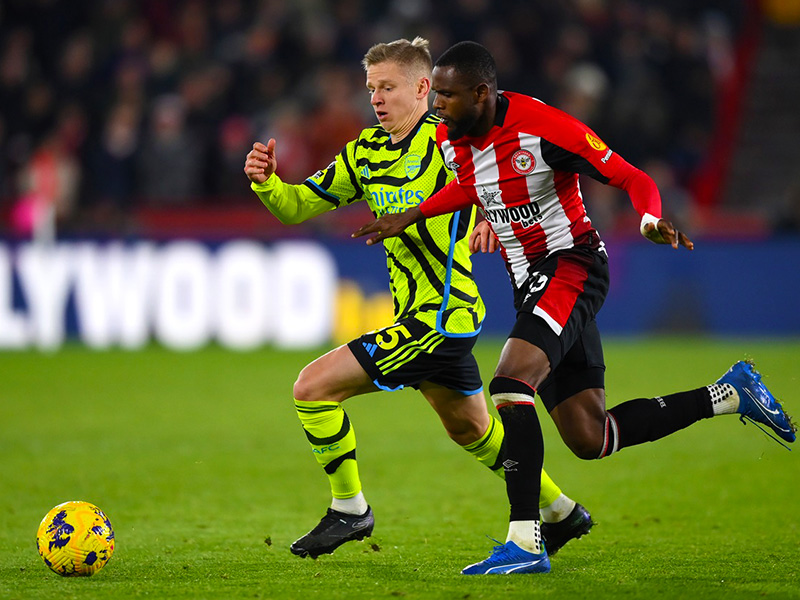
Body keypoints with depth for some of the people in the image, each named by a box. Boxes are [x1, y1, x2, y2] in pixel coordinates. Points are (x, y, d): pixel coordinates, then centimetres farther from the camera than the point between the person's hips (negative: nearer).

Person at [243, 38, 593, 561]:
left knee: (313, 387, -12)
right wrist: (265, 182, -12)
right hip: (425, 316, 9)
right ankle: (562, 513, 40)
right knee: (471, 429, 25)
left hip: (440, 316, -9)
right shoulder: (365, 152, 8)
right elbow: (298, 205, 9)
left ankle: (350, 509, 3)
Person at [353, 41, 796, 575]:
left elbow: (633, 180, -18)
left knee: (509, 389, -28)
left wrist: (651, 222, -38)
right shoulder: (450, 138, 2)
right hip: (531, 282, 8)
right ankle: (729, 395, 24)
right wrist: (410, 217, 17)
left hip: (571, 268, -8)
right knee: (590, 440, 8)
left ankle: (526, 541, -27)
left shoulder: (543, 127, -21)